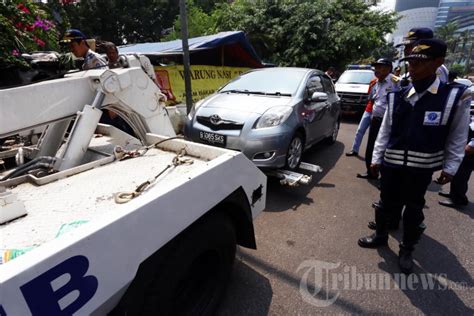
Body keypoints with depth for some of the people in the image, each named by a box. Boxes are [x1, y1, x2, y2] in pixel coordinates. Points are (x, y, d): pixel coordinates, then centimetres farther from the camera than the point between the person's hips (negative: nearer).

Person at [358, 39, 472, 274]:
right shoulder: (397, 97, 0)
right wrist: (376, 158, 5)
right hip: (391, 163, 2)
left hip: (422, 167, -2)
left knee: (413, 209, 11)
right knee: (386, 203, 15)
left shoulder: (456, 96, -5)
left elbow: (457, 137, 0)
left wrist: (450, 167, -2)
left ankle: (407, 250, 32)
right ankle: (380, 235, 39)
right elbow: (385, 130, 5)